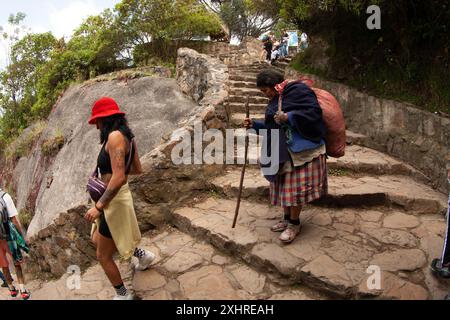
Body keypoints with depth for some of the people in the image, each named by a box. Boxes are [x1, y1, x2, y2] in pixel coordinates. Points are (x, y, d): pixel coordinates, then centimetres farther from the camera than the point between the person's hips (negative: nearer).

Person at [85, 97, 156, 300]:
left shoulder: (115, 136, -21)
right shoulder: (127, 137, 7)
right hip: (116, 198, 9)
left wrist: (98, 206, -23)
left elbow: (118, 178, -29)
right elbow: (138, 170, 16)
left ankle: (123, 295, 28)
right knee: (97, 240, 29)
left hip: (114, 200, -9)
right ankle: (143, 255, 40)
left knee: (103, 256, 9)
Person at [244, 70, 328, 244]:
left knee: (295, 187, -3)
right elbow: (272, 127, 22)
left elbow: (314, 112, -19)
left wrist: (288, 117, -22)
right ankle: (287, 218, 27)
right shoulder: (275, 101, 17)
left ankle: (294, 224, 11)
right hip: (283, 151, 8)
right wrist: (254, 125, 9)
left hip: (301, 149, -8)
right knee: (285, 186, 12)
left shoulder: (298, 91, -9)